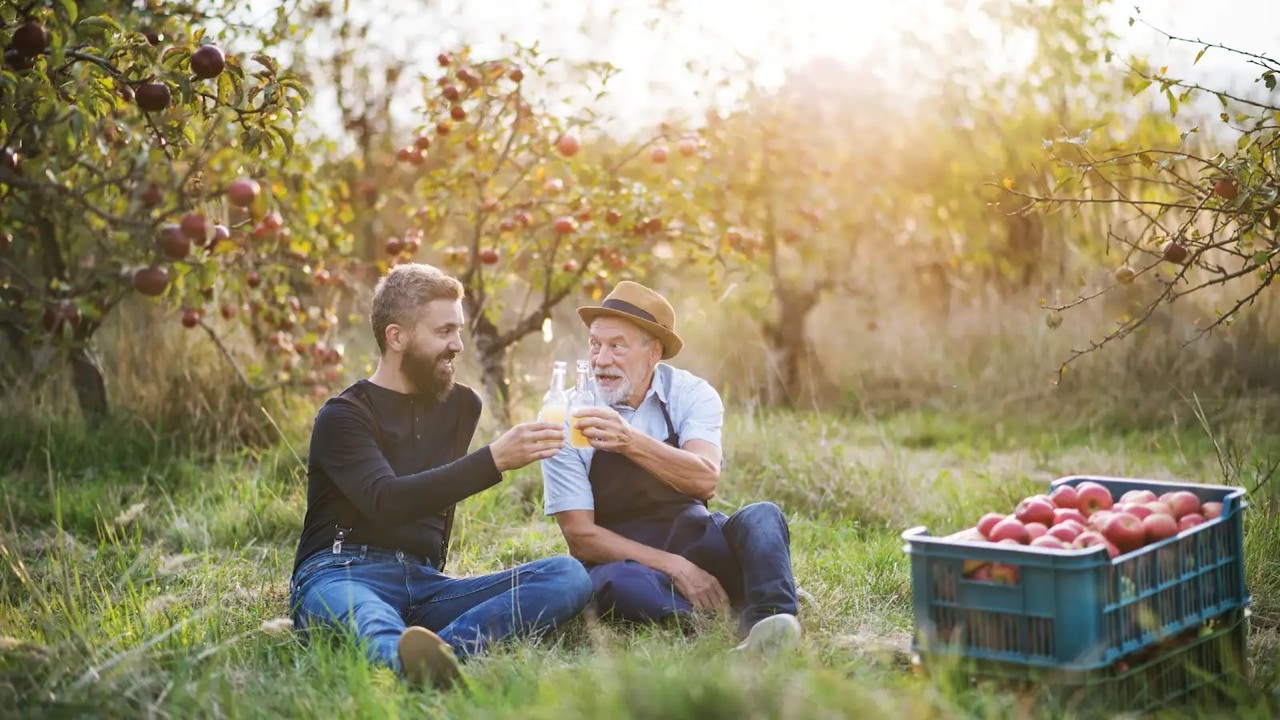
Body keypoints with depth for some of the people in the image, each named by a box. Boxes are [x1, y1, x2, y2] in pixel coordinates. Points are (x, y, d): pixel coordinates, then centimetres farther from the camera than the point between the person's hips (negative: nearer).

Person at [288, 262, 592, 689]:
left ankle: (438, 651, -47)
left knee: (568, 575, -20)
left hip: (423, 585, 6)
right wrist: (495, 459, -27)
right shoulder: (344, 417, -1)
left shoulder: (461, 406, 19)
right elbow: (388, 502, -19)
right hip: (340, 577, -5)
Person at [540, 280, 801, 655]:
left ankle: (769, 618, -49)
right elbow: (579, 534, -10)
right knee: (622, 584, -36)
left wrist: (630, 441, -40)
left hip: (694, 541, 2)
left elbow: (705, 480, -23)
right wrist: (672, 567, -21)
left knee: (760, 518, -26)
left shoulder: (691, 394, -4)